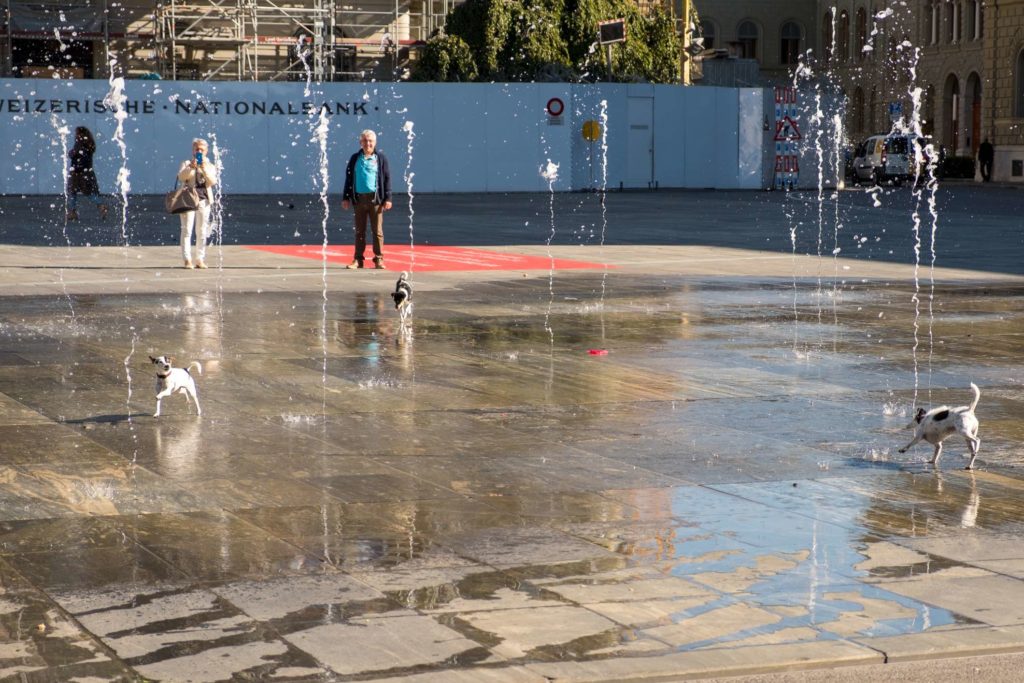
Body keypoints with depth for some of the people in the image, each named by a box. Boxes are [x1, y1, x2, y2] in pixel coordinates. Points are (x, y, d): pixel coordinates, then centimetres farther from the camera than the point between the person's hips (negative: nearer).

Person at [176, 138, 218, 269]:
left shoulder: (210, 166, 14)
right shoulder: (187, 164, 11)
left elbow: (213, 181, -4)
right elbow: (181, 176, -9)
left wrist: (204, 168, -18)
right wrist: (191, 167, -25)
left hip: (204, 200, 2)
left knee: (202, 232, 3)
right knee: (187, 230, -9)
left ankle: (200, 260, 7)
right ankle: (187, 260, -11)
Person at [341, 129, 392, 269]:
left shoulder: (380, 157, 3)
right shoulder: (355, 158, 9)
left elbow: (387, 178, 3)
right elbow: (349, 178, 12)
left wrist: (388, 198, -4)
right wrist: (345, 197, 7)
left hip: (375, 198, -2)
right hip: (359, 198, 2)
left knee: (377, 231, -1)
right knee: (359, 231, 7)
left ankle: (378, 259, 5)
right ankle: (358, 259, 10)